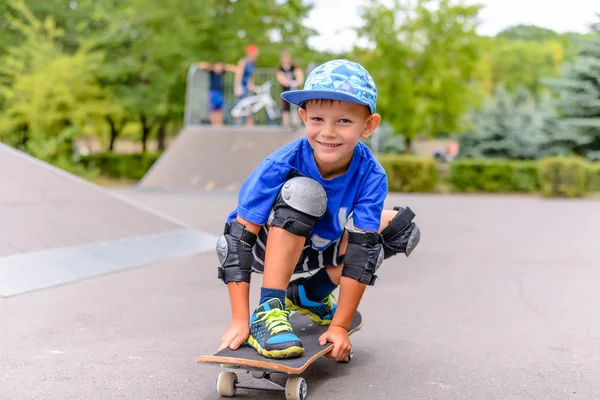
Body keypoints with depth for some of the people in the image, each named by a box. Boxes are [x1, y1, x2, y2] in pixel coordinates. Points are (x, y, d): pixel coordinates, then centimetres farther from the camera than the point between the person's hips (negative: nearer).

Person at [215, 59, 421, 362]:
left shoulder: (371, 175, -24)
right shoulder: (281, 166, -30)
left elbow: (359, 252, -23)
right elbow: (239, 238, -28)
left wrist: (340, 326, -24)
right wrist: (239, 321, -30)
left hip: (319, 250, 5)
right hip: (265, 247, -4)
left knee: (402, 227, -10)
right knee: (303, 191, -33)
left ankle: (311, 294, 6)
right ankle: (267, 311, -28)